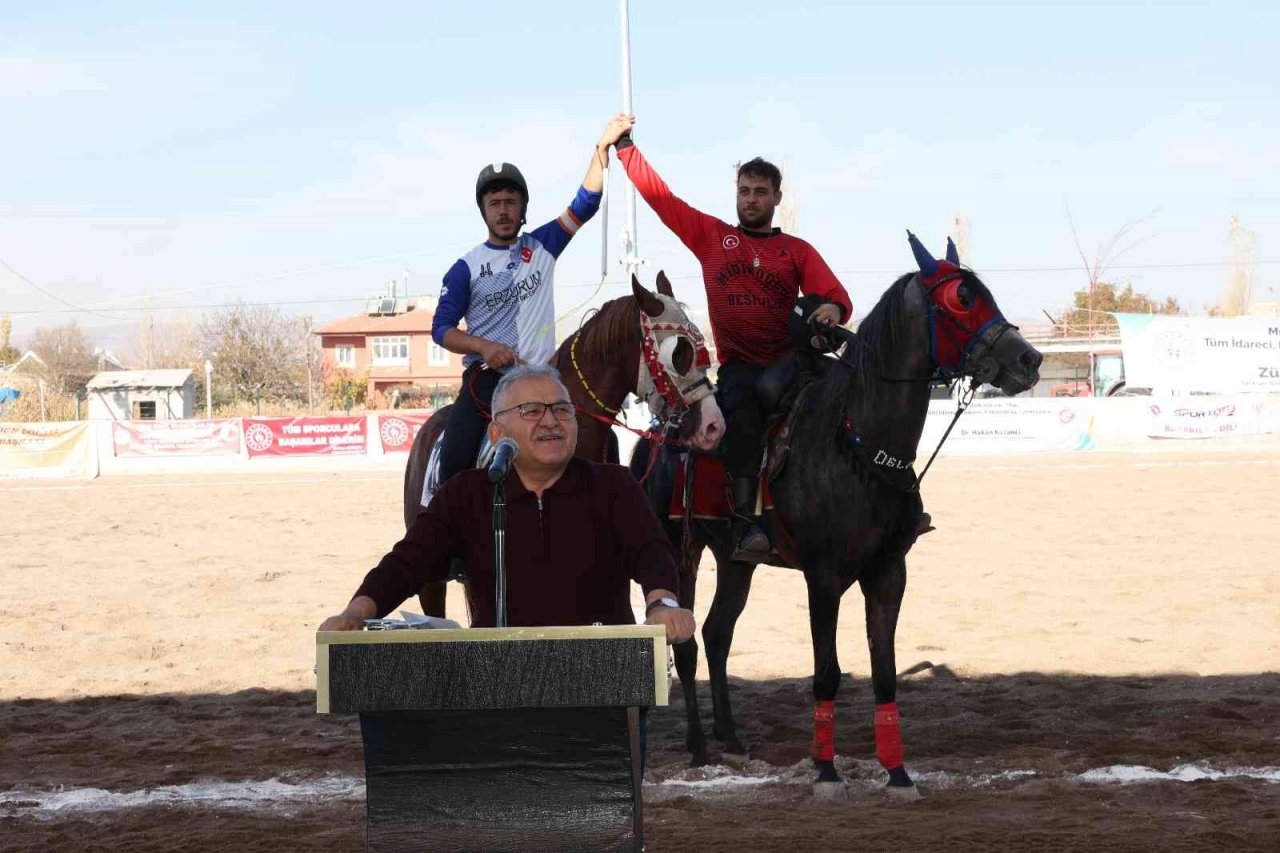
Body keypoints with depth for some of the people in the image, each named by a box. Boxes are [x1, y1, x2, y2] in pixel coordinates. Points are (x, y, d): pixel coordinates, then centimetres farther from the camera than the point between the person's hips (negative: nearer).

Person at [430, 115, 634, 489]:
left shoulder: (541, 246, 11)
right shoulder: (466, 268, 5)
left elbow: (585, 204, 5)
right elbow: (442, 328, 1)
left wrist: (602, 148, -5)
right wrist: (484, 346, -17)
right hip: (485, 378, -2)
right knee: (455, 458, -22)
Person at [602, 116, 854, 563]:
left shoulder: (798, 251, 15)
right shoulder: (710, 235, 15)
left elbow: (835, 295, 2)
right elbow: (658, 194, 13)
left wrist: (832, 310, -22)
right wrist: (624, 147, 7)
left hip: (789, 364, 2)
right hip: (739, 366, -2)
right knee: (744, 403, -34)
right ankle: (745, 523, -44)